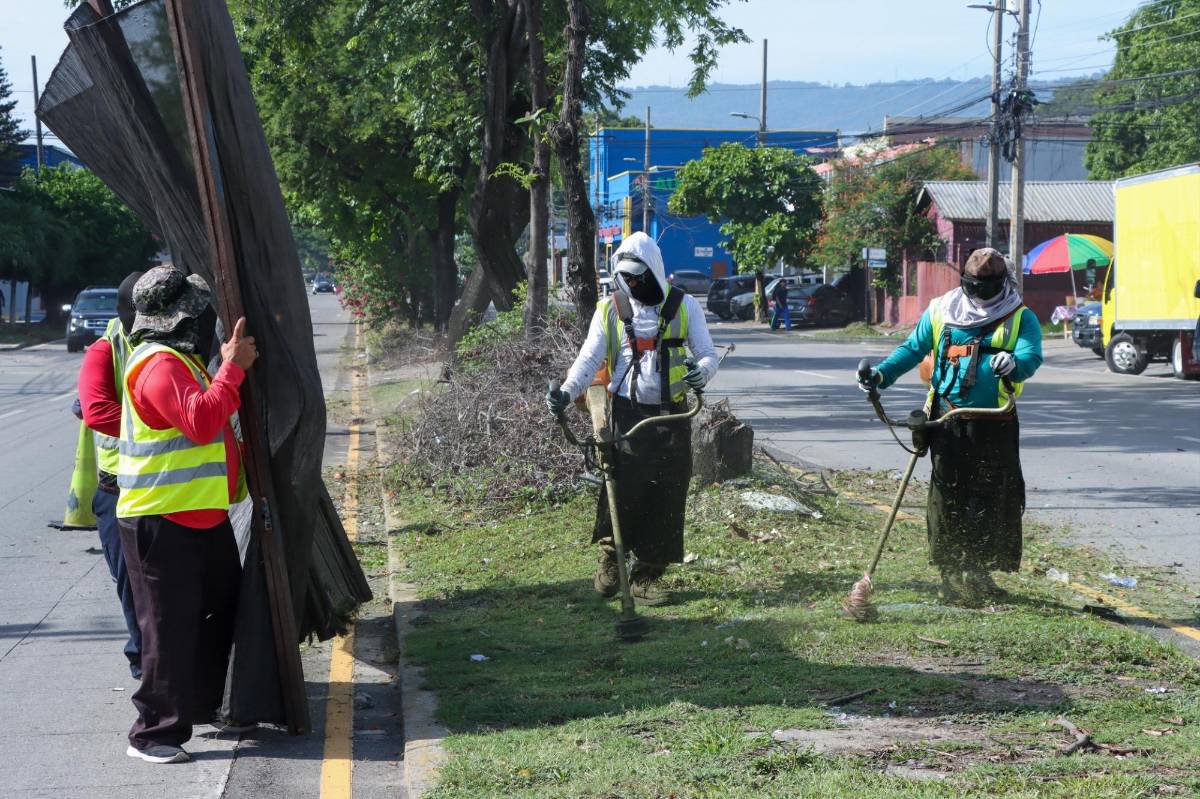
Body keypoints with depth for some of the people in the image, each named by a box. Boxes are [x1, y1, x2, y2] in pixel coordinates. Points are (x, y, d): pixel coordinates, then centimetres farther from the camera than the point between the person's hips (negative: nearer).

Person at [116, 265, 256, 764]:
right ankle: (154, 733, 3)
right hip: (161, 522, -11)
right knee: (170, 628, -5)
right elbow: (202, 421, -31)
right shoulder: (159, 364, -19)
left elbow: (211, 416, 30)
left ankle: (202, 705, 34)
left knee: (223, 609, 20)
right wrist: (233, 366, -25)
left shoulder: (182, 357, 17)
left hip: (203, 516, 11)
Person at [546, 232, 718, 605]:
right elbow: (589, 359, 3)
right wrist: (566, 392, -15)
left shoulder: (683, 306, 3)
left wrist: (702, 371, -23)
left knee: (665, 497, 1)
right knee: (621, 489, -9)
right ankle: (610, 558, 12)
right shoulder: (610, 310, 5)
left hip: (672, 414, 1)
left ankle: (648, 575, 10)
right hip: (626, 412, 0)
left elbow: (707, 353, 2)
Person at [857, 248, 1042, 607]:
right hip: (948, 421, 1)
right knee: (948, 498, 1)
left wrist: (1014, 364, -35)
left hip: (995, 425, -1)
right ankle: (952, 574, 7)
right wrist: (883, 373, 0)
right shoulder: (940, 312, 11)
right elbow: (913, 348, 15)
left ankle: (978, 574, 8)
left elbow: (1032, 355, -12)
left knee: (989, 500, -2)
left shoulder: (1021, 318, 4)